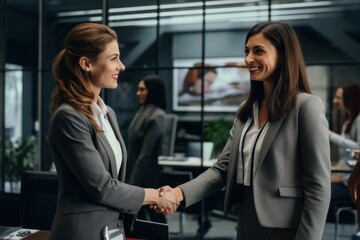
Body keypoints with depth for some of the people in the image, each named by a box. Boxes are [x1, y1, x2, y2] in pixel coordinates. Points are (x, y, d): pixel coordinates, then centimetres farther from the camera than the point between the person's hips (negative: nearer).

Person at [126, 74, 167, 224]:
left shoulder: (156, 117, -16)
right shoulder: (143, 112, 10)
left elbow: (146, 154, -19)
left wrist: (133, 184, -17)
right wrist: (129, 179, 12)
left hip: (148, 177, -8)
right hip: (136, 174, 9)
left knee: (155, 218, 3)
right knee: (137, 216, 12)